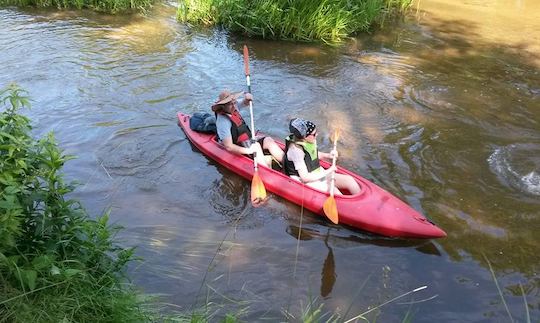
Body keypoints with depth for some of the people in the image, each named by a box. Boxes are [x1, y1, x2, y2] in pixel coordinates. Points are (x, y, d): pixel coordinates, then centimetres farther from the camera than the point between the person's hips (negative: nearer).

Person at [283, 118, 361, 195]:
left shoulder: (311, 141, -2)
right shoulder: (296, 149, -25)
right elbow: (305, 178, -26)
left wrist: (328, 155, 2)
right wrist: (328, 171, -21)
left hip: (318, 174, 8)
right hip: (307, 182, -8)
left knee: (349, 179, -5)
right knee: (334, 191, -27)